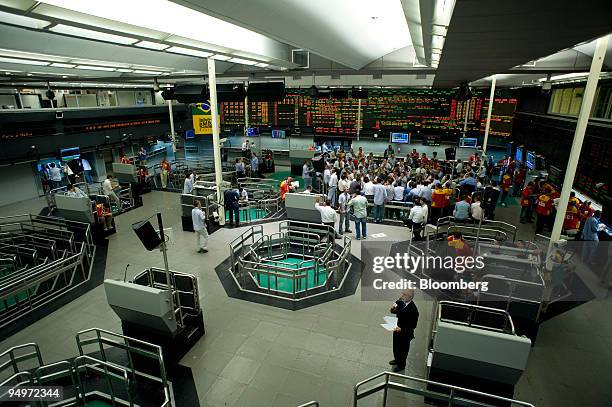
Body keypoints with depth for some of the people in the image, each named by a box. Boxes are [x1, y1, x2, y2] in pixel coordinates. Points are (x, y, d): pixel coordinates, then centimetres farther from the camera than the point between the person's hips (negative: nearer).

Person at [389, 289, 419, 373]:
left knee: (403, 350, 19)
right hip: (397, 329, 6)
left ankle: (401, 365, 44)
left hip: (405, 333, -6)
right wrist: (393, 309, -19)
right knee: (395, 347, 28)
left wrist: (401, 329, -30)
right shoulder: (400, 302, -13)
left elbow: (413, 325, -23)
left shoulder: (413, 310, -31)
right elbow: (394, 312, 3)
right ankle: (397, 360, 55)